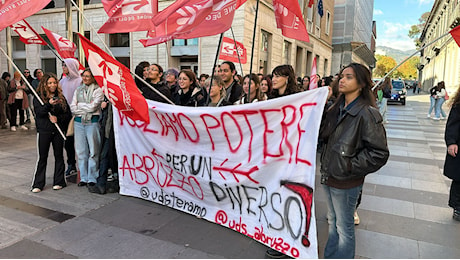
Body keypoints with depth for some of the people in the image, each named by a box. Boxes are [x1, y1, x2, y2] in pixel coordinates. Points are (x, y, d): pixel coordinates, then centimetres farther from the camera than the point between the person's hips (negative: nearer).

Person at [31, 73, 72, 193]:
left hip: (58, 131, 2)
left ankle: (59, 181, 18)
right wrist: (49, 104, -30)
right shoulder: (39, 97, 1)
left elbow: (68, 114, 6)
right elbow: (39, 112, -14)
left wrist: (58, 118, -11)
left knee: (59, 156, 8)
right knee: (42, 157, 2)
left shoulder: (61, 97, 7)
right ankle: (38, 184, 11)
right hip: (43, 131, -2)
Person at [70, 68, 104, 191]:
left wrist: (79, 105, 1)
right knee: (81, 151, 7)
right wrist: (87, 107, -5)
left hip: (92, 122, -5)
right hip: (79, 122, 5)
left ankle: (92, 179, 4)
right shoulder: (78, 90, 15)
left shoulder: (98, 90, 0)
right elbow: (72, 108, 7)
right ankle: (83, 178, 17)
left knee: (93, 151, -4)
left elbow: (93, 107, -11)